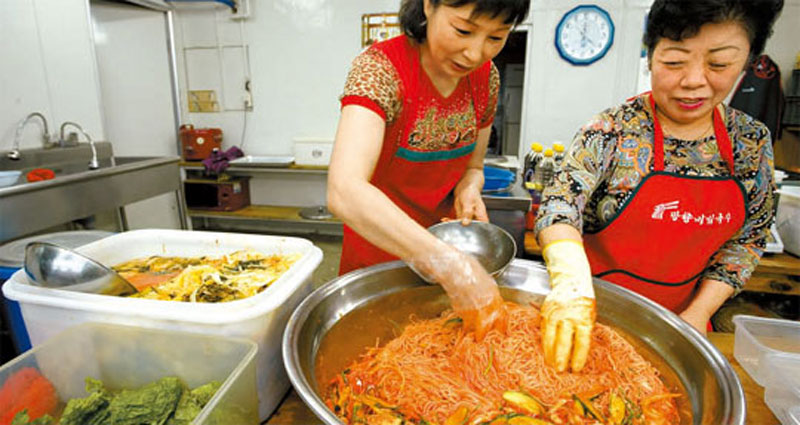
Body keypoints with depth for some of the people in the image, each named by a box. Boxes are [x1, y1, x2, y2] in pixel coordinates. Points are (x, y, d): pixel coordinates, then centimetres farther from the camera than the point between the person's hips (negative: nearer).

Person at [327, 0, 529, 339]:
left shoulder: (486, 77, -7)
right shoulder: (380, 67, -26)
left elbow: (472, 166, 7)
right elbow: (344, 191, -41)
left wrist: (468, 189, -17)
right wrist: (452, 267, -48)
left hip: (443, 238, 5)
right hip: (377, 247, -4)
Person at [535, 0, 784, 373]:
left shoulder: (752, 142, -3)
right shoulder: (613, 130, -16)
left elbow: (747, 239, 4)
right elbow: (561, 202, -27)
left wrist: (699, 312, -5)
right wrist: (571, 282, -44)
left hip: (676, 316, 4)